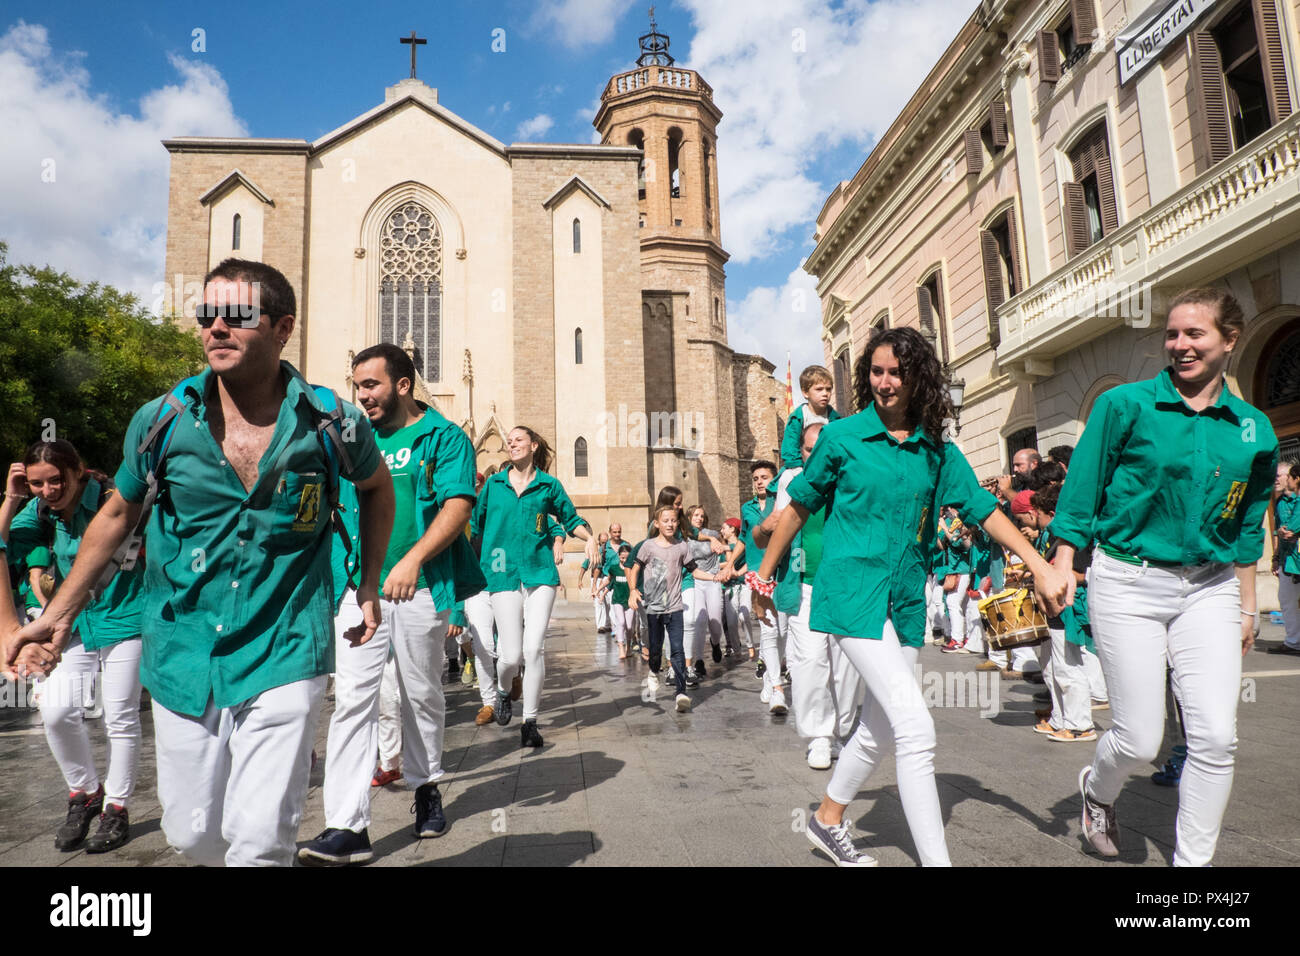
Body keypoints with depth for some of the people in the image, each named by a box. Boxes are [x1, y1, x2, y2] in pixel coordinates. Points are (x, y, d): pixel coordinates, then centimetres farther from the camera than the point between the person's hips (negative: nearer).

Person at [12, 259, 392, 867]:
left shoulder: (331, 425, -9)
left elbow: (376, 484, 12)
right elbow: (119, 512, 13)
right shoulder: (161, 420, -3)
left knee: (259, 839, -6)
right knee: (193, 834, 15)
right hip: (183, 656, 3)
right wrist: (59, 613, 16)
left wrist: (369, 587, 9)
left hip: (284, 655, -2)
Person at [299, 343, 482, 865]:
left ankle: (426, 786, 34)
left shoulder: (445, 437, 0)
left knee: (423, 695, 12)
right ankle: (347, 827, -2)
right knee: (352, 699, -5)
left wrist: (413, 559, -24)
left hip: (421, 588, -2)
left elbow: (458, 507, -11)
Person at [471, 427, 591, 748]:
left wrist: (590, 537, -4)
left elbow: (571, 519, 15)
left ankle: (530, 721, 7)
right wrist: (475, 565, 22)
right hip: (504, 575, 0)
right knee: (512, 655, -3)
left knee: (533, 649, -8)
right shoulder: (493, 484, 11)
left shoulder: (548, 485, 8)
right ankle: (503, 691, 32)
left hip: (540, 573, 0)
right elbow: (477, 526, 21)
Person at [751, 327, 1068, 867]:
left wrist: (1041, 567, -6)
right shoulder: (842, 436, -3)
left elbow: (984, 510, 5)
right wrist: (764, 575, 11)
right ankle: (935, 859, -2)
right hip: (853, 592, -5)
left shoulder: (937, 450, 7)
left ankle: (829, 821, 37)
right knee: (916, 730, -13)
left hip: (906, 599, 5)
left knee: (880, 728, 15)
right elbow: (799, 508, 5)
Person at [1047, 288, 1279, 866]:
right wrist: (1061, 569, -9)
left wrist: (1247, 604, 16)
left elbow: (1246, 528, 16)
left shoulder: (1254, 430, 7)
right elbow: (1080, 494, -4)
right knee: (1140, 740, 0)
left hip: (1209, 589, 4)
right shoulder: (1125, 405, -5)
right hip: (1128, 583, -3)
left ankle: (1193, 859, 18)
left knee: (1216, 737, -2)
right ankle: (1096, 788, 35)